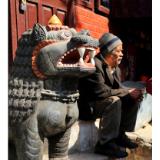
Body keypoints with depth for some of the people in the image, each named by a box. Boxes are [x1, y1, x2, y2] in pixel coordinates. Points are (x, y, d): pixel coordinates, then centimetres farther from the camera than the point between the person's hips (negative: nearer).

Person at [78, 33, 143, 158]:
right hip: (87, 105, -9)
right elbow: (101, 91, -30)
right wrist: (128, 92, -22)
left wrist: (132, 94, -16)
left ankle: (120, 135, 8)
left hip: (104, 103, 9)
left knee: (134, 100, 2)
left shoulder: (116, 68, 6)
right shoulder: (95, 64, -22)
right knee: (114, 101, -32)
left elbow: (118, 89, 6)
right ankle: (105, 143, -23)